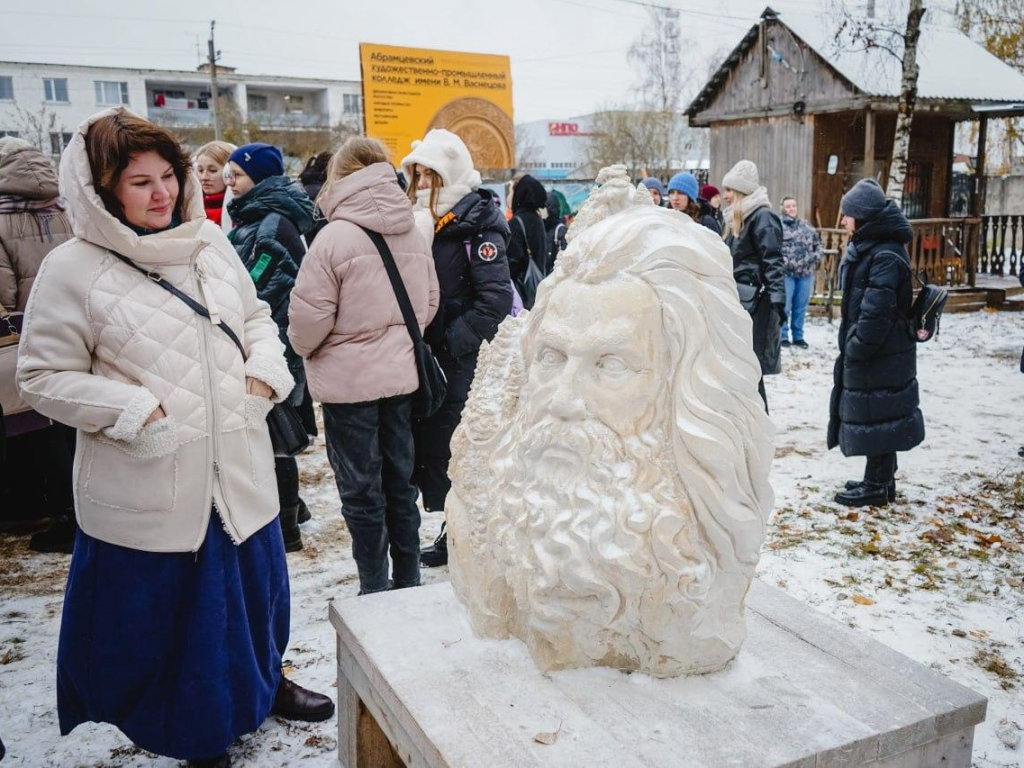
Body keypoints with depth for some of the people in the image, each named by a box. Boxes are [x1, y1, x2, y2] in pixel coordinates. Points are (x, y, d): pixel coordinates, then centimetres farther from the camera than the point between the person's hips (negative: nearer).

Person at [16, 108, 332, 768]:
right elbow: (45, 378, -8)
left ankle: (266, 682, 49)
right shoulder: (73, 270, -11)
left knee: (256, 581, 22)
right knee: (164, 612, 11)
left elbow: (256, 316, 16)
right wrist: (134, 410, -20)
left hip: (239, 467, 5)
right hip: (149, 485, -4)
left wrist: (266, 369, -3)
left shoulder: (209, 243, 3)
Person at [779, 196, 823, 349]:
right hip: (786, 273, -5)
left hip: (806, 273, 5)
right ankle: (783, 336, 9)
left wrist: (817, 257, 6)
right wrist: (782, 262, -19)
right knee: (784, 306, -2)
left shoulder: (806, 226, 15)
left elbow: (817, 241, 22)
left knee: (801, 307, 10)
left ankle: (798, 337, 20)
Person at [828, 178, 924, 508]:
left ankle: (877, 487, 10)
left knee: (877, 416, -1)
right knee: (877, 417, 17)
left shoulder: (886, 255, -19)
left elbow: (877, 311, -25)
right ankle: (881, 480, 29)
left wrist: (855, 348, -18)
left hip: (881, 355, -10)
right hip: (868, 352, 10)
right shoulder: (868, 248, 13)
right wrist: (851, 347, 13)